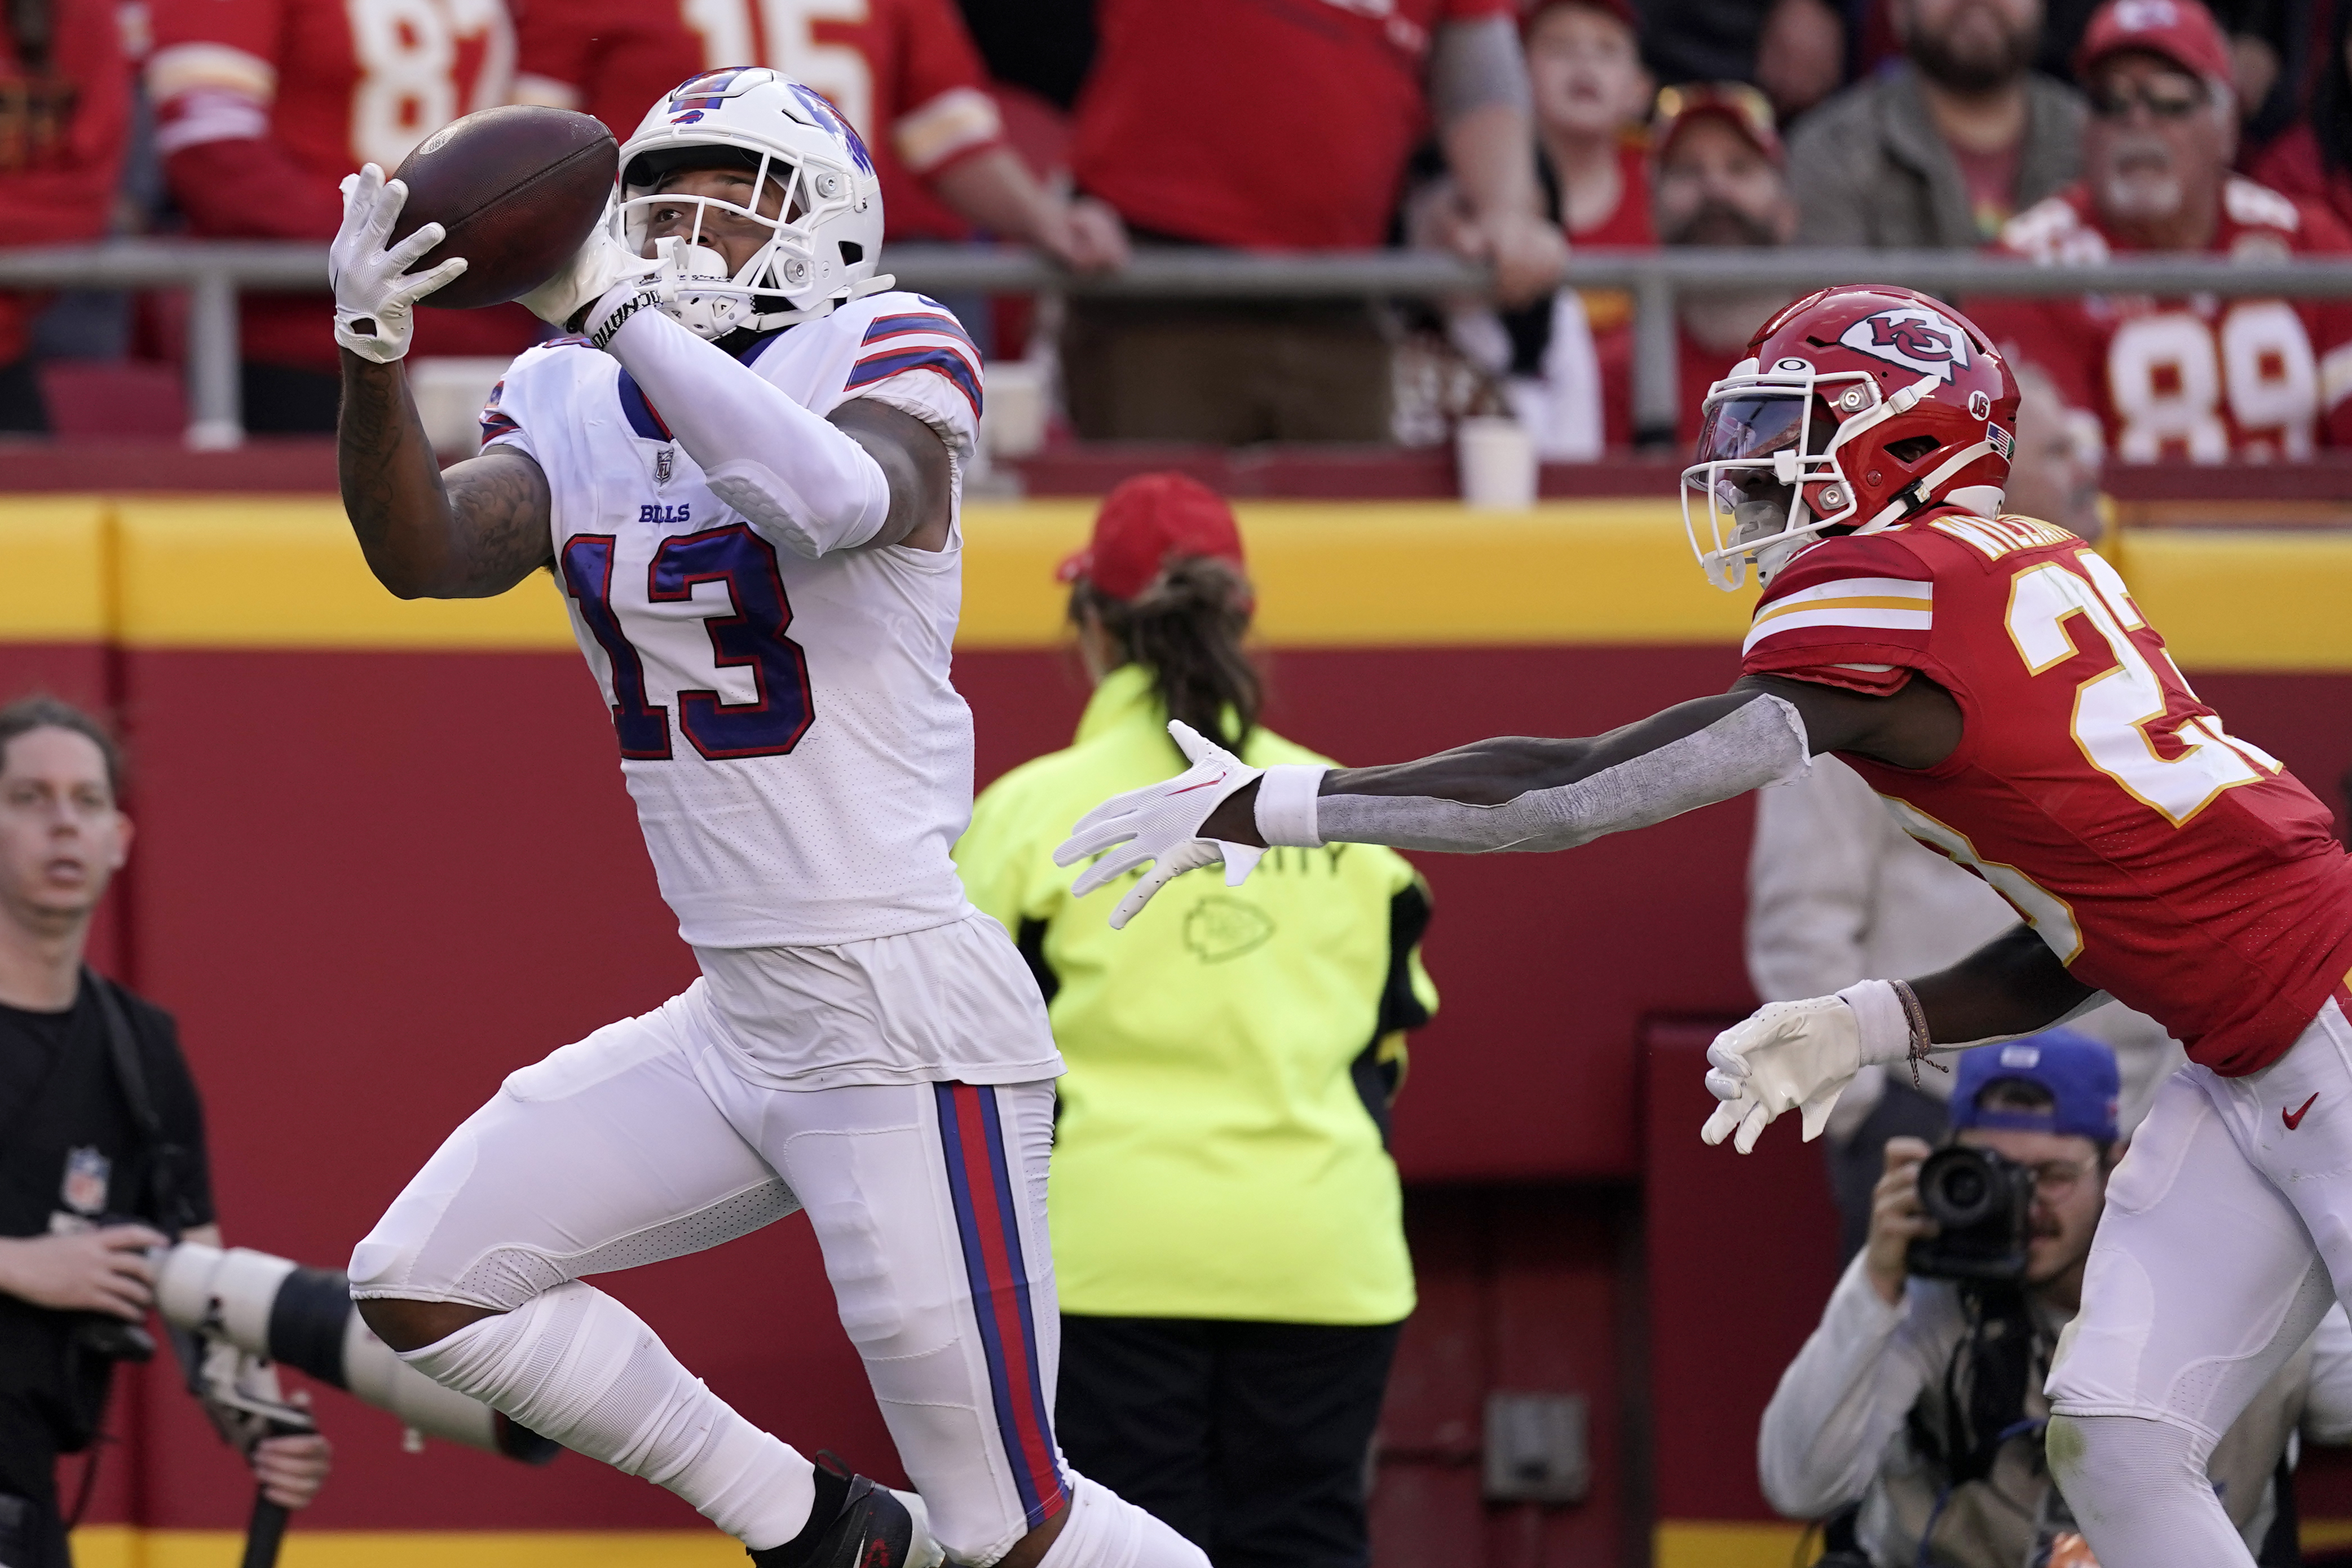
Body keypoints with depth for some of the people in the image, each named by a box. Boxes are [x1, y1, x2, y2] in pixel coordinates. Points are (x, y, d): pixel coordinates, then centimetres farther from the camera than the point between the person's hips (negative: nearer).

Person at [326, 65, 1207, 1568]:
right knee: (419, 1286, 4)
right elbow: (428, 552, -10)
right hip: (731, 1029, 7)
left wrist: (605, 307, -31)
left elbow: (845, 497, -32)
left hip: (905, 1024, -7)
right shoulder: (580, 410, 9)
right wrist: (374, 357, -27)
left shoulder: (888, 361, -8)